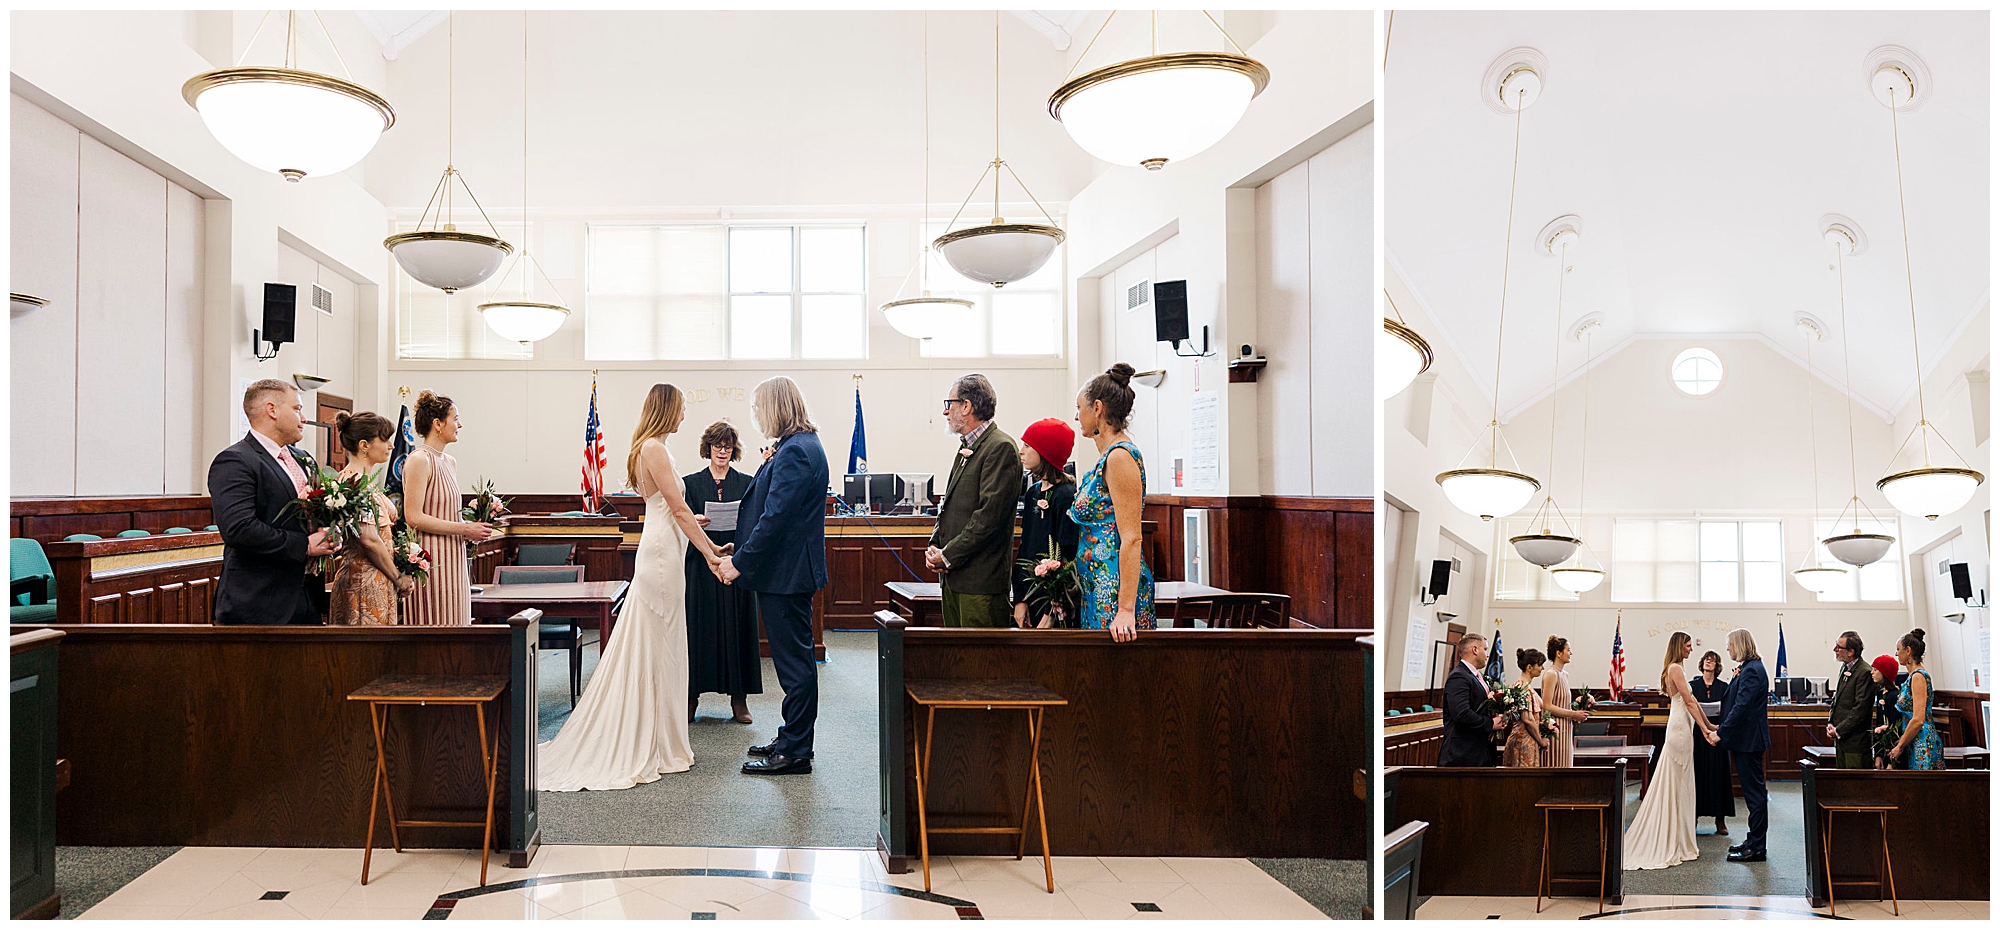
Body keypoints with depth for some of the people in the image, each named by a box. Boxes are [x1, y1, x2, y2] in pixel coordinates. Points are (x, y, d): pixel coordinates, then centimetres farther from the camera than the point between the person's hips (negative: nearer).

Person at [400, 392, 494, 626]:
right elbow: (413, 517, -17)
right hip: (430, 560, -8)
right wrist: (463, 529, -16)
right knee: (433, 621, -5)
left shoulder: (450, 462, 16)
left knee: (454, 620, 8)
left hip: (452, 558, 9)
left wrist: (472, 527, 6)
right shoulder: (419, 460, -10)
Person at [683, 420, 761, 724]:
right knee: (699, 627, 0)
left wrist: (735, 544, -17)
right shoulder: (690, 483, 8)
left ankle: (739, 698, 7)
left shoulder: (746, 484, 9)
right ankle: (691, 696, 9)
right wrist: (694, 523, -21)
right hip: (700, 567, 0)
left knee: (737, 627, 1)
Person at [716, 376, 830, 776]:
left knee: (794, 662, -2)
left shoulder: (794, 451, -19)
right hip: (790, 571, 11)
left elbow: (775, 517, -23)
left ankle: (794, 752, 6)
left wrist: (741, 562, -18)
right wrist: (741, 553, 13)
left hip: (786, 574, -11)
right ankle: (792, 741, 27)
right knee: (795, 660, 17)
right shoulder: (802, 446, 14)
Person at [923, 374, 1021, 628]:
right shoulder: (966, 448, 18)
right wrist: (934, 546, 5)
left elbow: (990, 515, -19)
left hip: (980, 579, -9)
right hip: (952, 575, 9)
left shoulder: (1001, 448, -12)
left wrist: (948, 556, -14)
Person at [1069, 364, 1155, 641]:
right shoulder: (1108, 455, 14)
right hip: (1098, 586, 9)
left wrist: (1126, 609, -24)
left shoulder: (1119, 456, -15)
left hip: (1114, 588, -9)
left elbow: (1131, 539, -21)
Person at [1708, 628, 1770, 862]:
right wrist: (1722, 726, 15)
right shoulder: (1749, 668, 13)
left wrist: (1721, 732, -21)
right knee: (1753, 792, 15)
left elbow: (1742, 706, -24)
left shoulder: (1751, 670, -18)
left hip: (1749, 740, -11)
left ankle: (1756, 848, 2)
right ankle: (1754, 841, 24)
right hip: (1747, 739, 11)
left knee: (1754, 792, -4)